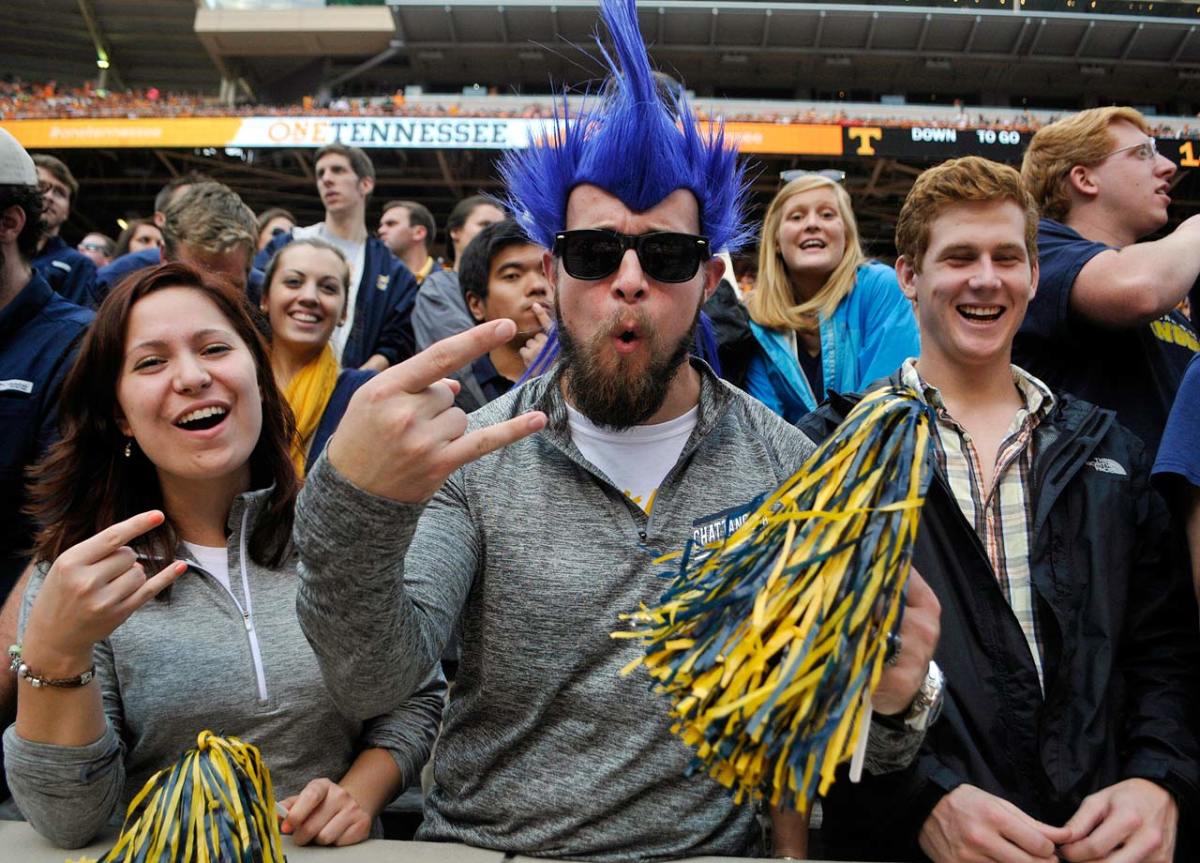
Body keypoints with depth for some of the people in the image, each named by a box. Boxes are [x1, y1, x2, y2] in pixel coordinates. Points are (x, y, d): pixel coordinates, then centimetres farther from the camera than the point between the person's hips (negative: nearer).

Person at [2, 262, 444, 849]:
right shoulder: (76, 576, -2)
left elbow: (417, 698, 6)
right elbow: (67, 823, -8)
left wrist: (360, 792, -12)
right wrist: (54, 654, -22)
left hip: (332, 849, 2)